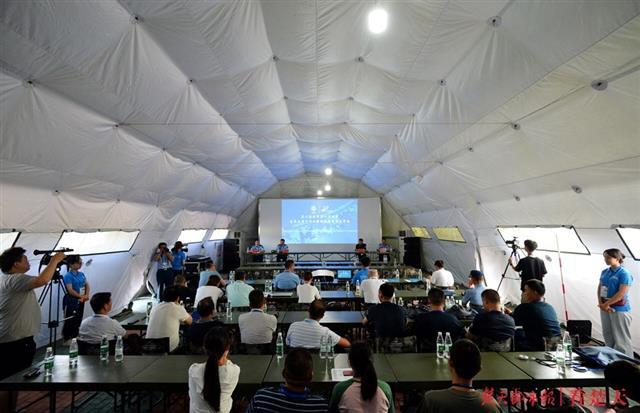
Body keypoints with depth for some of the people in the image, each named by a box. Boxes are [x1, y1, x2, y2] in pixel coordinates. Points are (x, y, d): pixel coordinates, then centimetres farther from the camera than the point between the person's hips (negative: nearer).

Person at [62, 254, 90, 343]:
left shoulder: (81, 274, 7)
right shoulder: (68, 276, -14)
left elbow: (87, 285, 7)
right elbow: (70, 290, -19)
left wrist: (86, 295, -9)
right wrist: (81, 296, -16)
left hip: (80, 302, 7)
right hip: (71, 302, -7)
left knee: (78, 320, 15)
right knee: (70, 321, 2)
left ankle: (75, 337, 27)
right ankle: (67, 339, 14)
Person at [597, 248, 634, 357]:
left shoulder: (624, 273, -12)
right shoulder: (604, 272, 9)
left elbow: (621, 293, -17)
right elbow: (599, 288, 12)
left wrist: (606, 304, -14)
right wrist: (601, 303, -2)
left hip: (620, 309, -7)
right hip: (605, 309, 7)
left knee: (621, 338, -1)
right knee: (608, 336, 15)